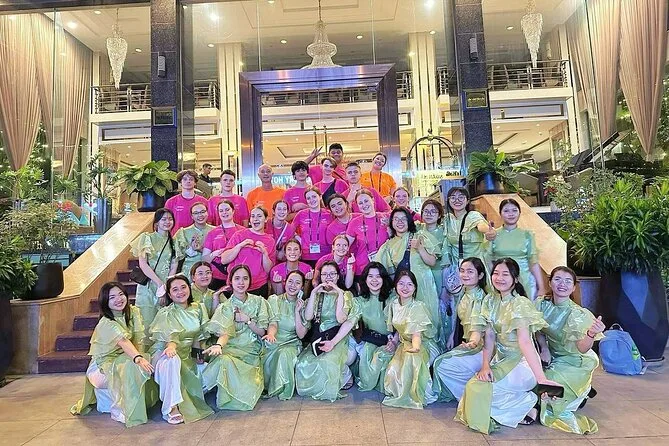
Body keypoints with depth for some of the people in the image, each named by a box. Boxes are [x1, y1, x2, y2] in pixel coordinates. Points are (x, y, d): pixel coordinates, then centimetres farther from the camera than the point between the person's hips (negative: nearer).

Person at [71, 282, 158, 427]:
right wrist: (138, 358, -54)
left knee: (149, 364, -19)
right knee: (132, 367, -33)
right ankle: (120, 410, -18)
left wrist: (141, 356, -26)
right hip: (102, 365, -6)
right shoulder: (106, 323, -20)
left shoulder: (134, 312, -2)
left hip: (122, 359, 6)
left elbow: (139, 340, -9)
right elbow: (123, 342, -39)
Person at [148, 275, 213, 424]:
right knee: (172, 359, -39)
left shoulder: (198, 308, 7)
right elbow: (169, 335, -23)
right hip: (164, 352, -5)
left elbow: (198, 335, 8)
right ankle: (171, 409, -36)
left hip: (186, 355, 5)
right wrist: (171, 346, -45)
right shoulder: (165, 313, -6)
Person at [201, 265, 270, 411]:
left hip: (250, 352, 1)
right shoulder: (225, 307, 7)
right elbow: (224, 332, -10)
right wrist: (218, 344, -33)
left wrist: (246, 319, -7)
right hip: (230, 348, -1)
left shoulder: (258, 301, 11)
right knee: (223, 360, -35)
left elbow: (262, 331, 8)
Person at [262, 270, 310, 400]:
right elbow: (273, 322, -11)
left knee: (285, 354, -34)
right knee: (269, 357, -33)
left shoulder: (303, 305, 7)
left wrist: (297, 312, -9)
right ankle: (266, 387, -8)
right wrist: (271, 334, -34)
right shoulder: (273, 300, 6)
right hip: (273, 342, 0)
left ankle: (282, 389, -15)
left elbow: (301, 334, -1)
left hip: (291, 344, 0)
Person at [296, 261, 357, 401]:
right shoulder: (316, 294, 14)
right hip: (317, 337, 3)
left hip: (338, 337, -3)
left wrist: (340, 294, -13)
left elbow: (341, 319, -11)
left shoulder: (346, 294, 5)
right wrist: (314, 293, -5)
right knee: (304, 363, -25)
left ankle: (345, 374, -1)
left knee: (327, 362, -33)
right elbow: (308, 317, -2)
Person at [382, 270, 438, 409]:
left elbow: (416, 333, -31)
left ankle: (415, 395, -16)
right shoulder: (394, 305, 2)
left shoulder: (418, 306, -19)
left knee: (412, 358, -37)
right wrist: (394, 342, -3)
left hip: (423, 344, -6)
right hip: (404, 343, 6)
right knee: (392, 369, -19)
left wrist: (415, 346, -51)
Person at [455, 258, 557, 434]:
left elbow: (524, 341, -30)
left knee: (479, 386, -24)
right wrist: (485, 365, -18)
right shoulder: (490, 300, 2)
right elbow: (489, 336, -4)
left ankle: (528, 406, -3)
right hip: (500, 358, 7)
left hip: (521, 361, -7)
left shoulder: (520, 304, -18)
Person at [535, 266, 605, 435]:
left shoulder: (579, 314, -22)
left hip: (574, 363, -4)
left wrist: (591, 334, -51)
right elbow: (539, 331, 6)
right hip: (552, 357, 5)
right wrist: (544, 348, -11)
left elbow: (582, 348, -32)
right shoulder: (541, 304, -11)